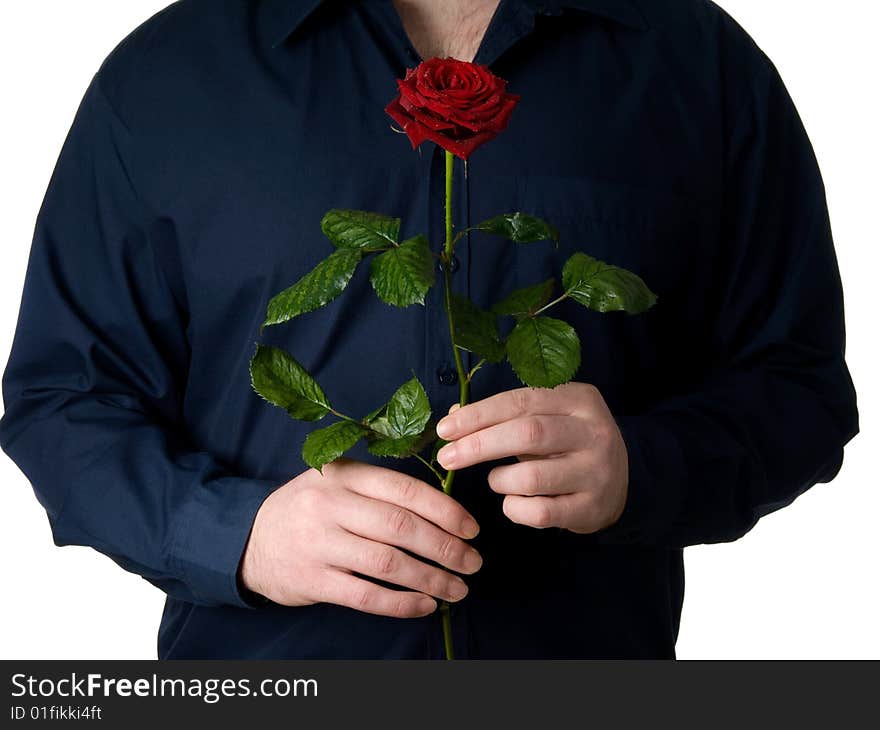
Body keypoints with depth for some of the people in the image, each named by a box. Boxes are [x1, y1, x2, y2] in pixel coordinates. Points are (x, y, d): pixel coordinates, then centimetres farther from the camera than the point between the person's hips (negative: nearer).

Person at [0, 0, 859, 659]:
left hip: (596, 654, 1)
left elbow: (803, 386, -1)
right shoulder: (164, 75, -4)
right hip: (256, 669, 0)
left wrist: (641, 469, -21)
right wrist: (236, 530, -20)